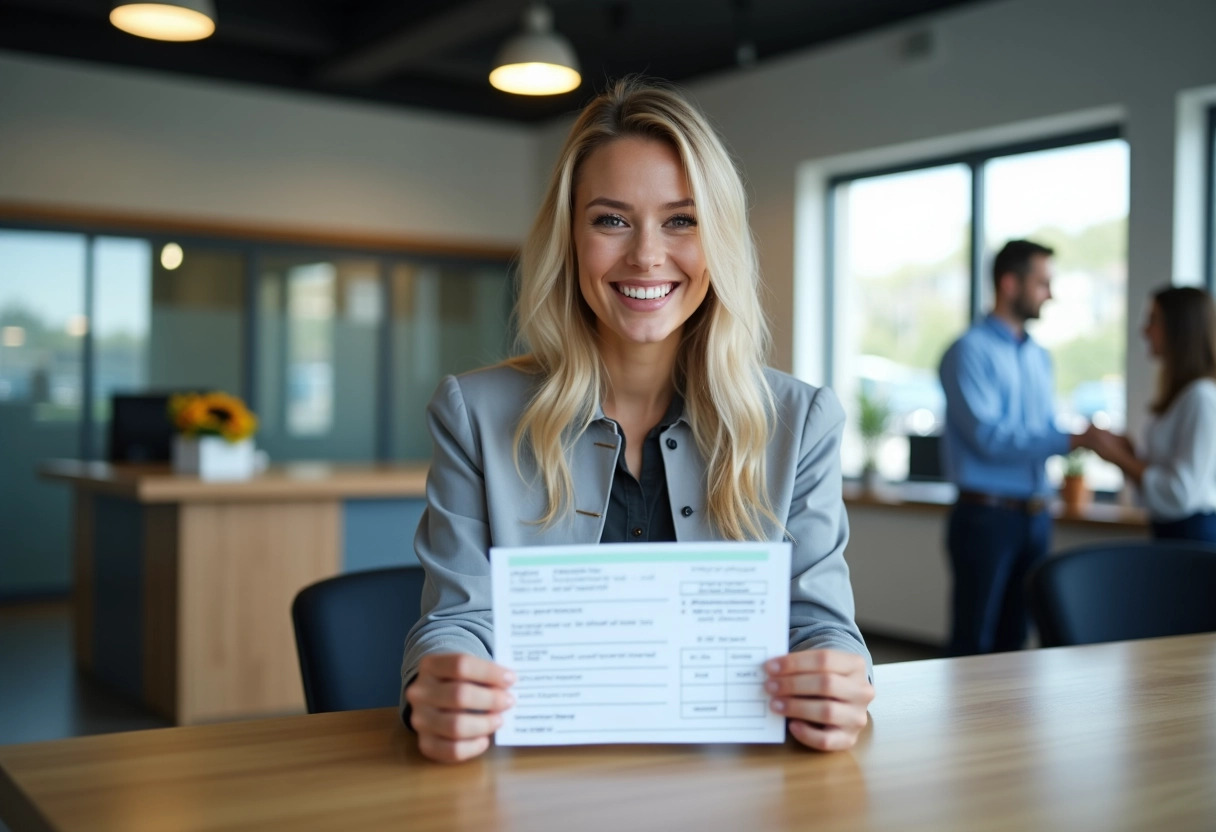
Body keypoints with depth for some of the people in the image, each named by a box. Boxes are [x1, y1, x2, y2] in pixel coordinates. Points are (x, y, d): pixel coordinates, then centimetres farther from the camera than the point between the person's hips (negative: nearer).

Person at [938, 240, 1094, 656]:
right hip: (986, 515, -7)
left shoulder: (1040, 356, 16)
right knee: (973, 643, -3)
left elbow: (1045, 429, 18)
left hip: (1034, 515, 8)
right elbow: (988, 436, -18)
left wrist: (1085, 439, -2)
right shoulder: (970, 351, -9)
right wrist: (1068, 441, -20)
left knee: (1013, 638, 13)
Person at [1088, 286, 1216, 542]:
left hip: (1193, 532, -8)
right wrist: (1129, 454, -2)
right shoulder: (1182, 394, 11)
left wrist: (1119, 457, -14)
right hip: (1171, 530, 8)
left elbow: (1182, 493, -21)